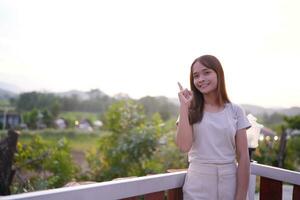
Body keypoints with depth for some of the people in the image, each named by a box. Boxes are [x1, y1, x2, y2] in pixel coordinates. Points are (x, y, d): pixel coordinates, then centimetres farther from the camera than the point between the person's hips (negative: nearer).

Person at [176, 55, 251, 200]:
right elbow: (184, 146, -16)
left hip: (229, 184, 0)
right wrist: (184, 105, -14)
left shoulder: (235, 111, -1)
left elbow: (243, 157, -3)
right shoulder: (191, 111, 0)